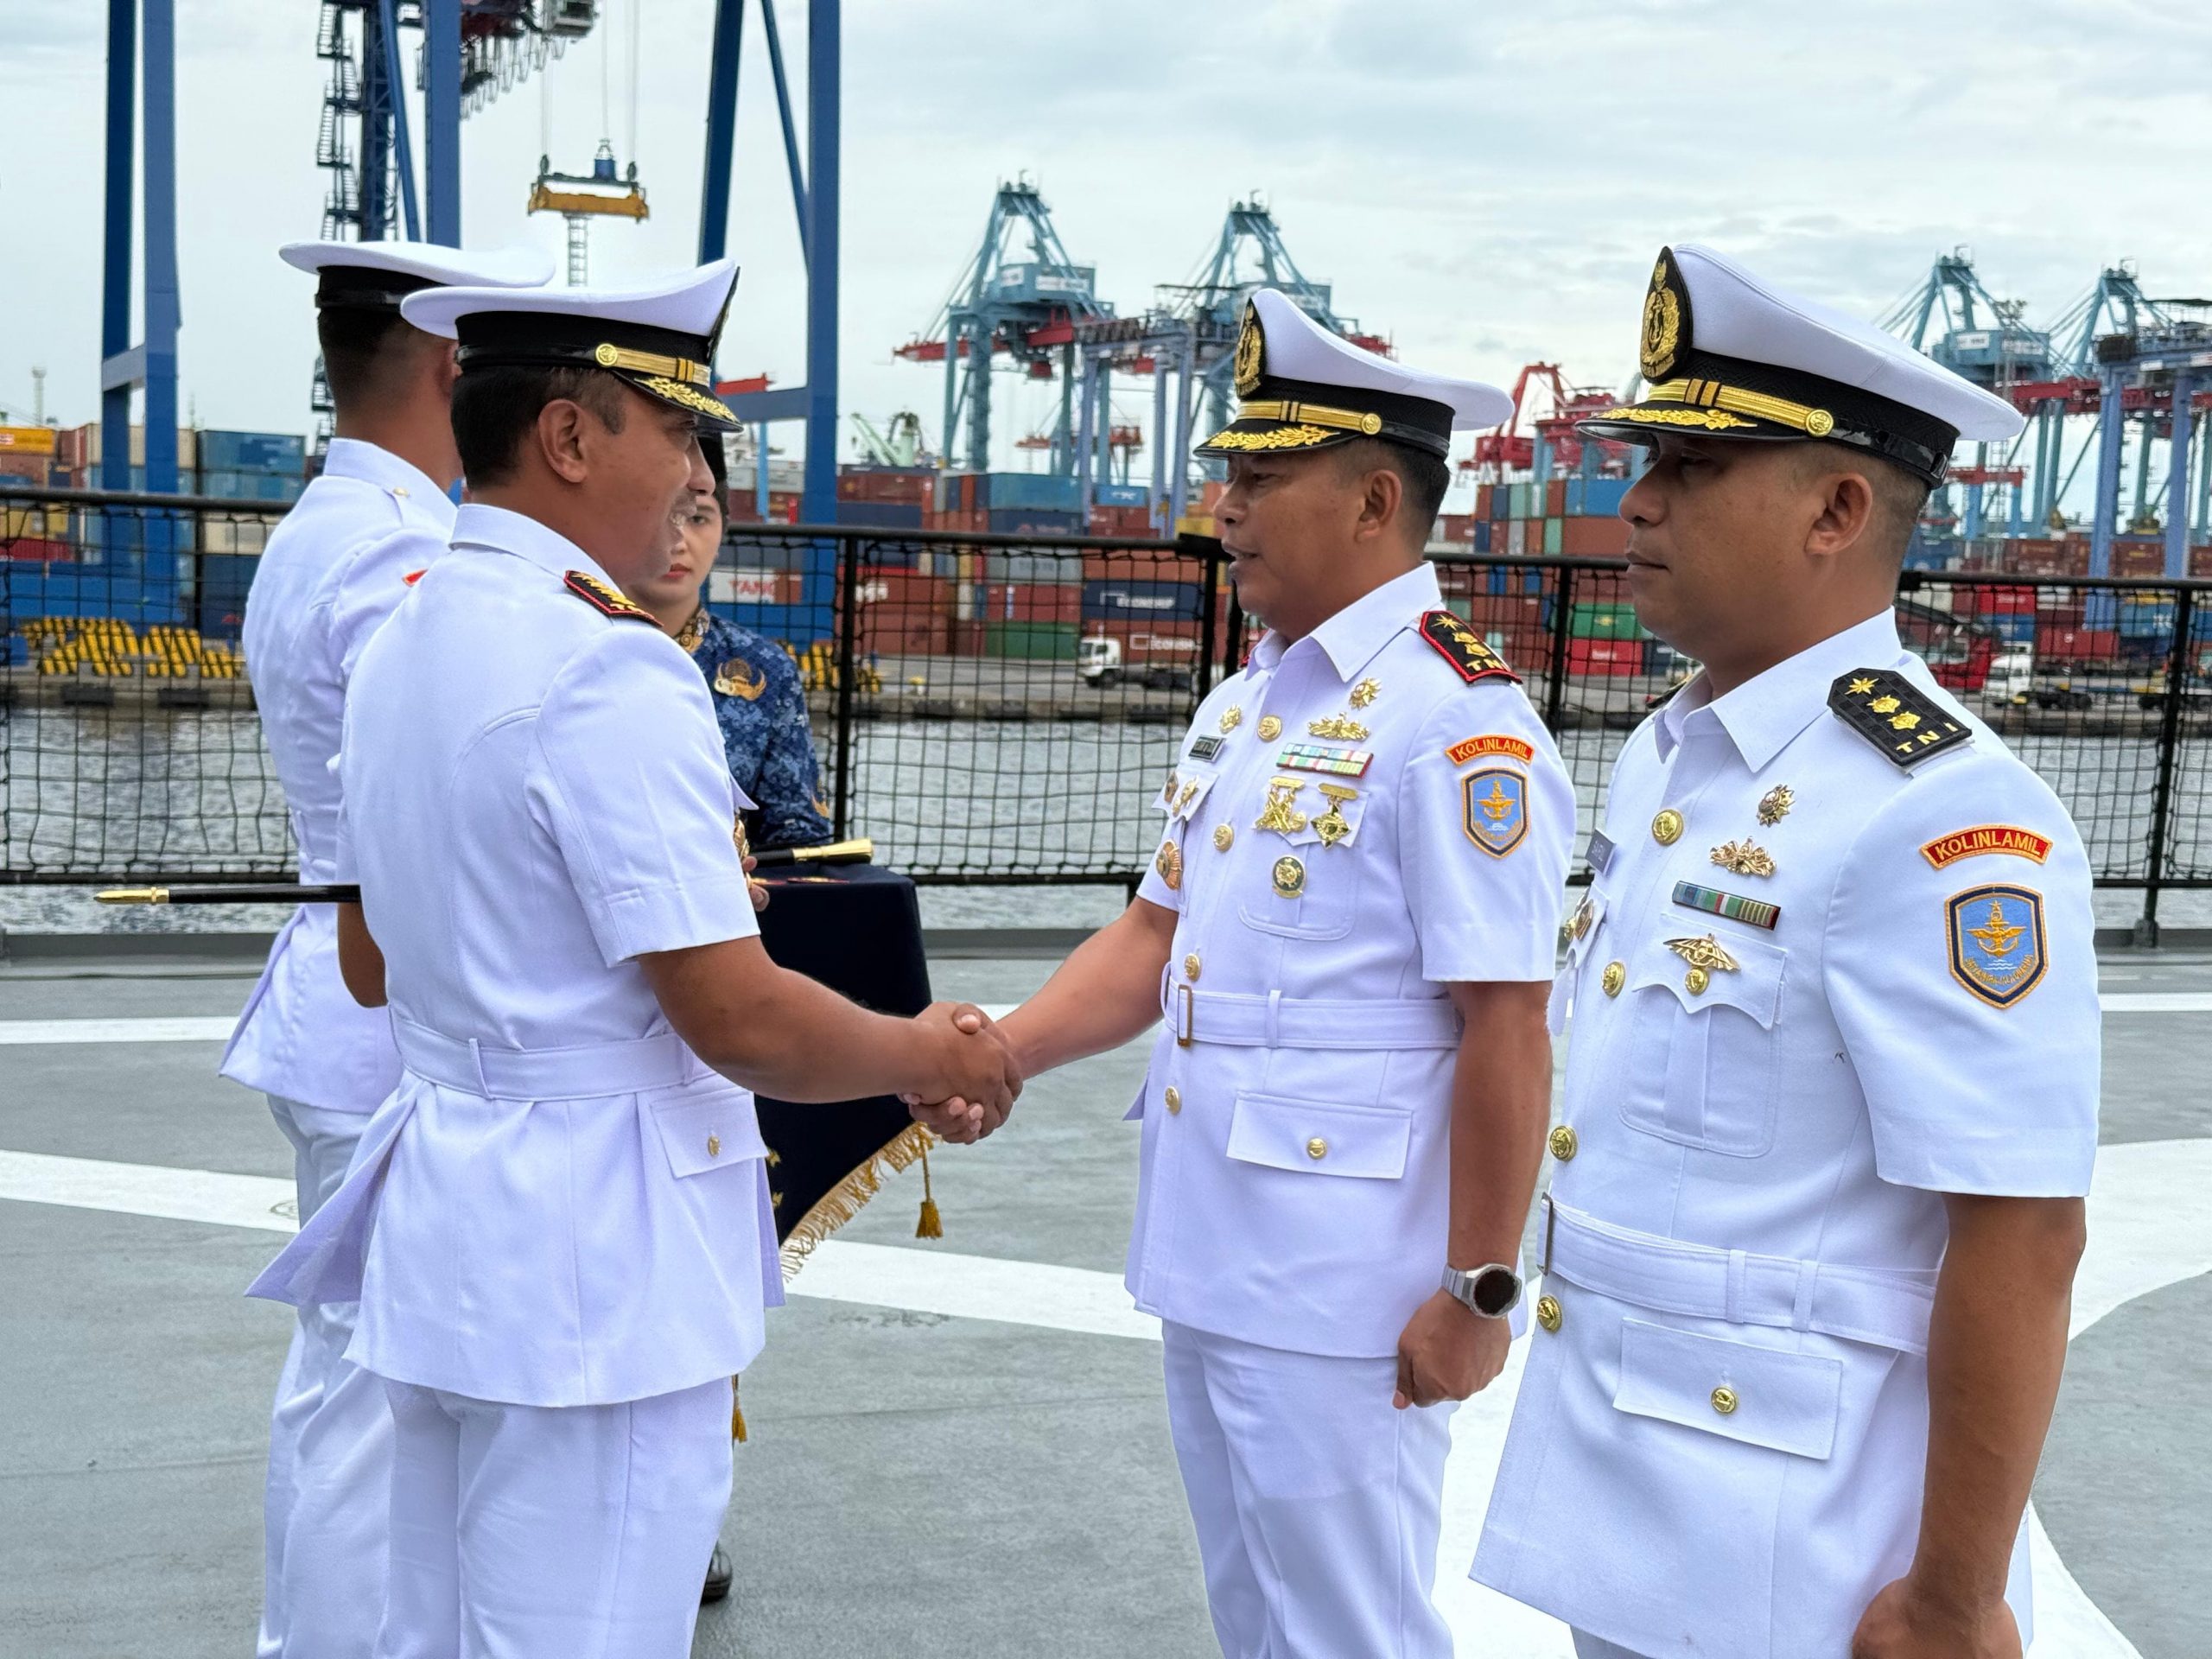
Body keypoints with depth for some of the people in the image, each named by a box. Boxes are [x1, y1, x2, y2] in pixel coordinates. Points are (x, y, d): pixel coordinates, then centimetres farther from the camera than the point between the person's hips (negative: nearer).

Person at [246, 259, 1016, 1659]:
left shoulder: (403, 644, 9)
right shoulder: (610, 671, -20)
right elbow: (741, 1022, -22)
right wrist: (932, 1056, -5)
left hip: (442, 1227, 10)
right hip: (594, 1257, -9)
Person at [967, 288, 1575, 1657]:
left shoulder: (1460, 721, -18)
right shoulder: (1244, 704, 10)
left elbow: (1506, 1032, -20)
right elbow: (1158, 938, 13)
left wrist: (1481, 1290, -18)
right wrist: (1000, 1051, 0)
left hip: (1342, 1292, -8)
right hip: (1208, 1262, 9)